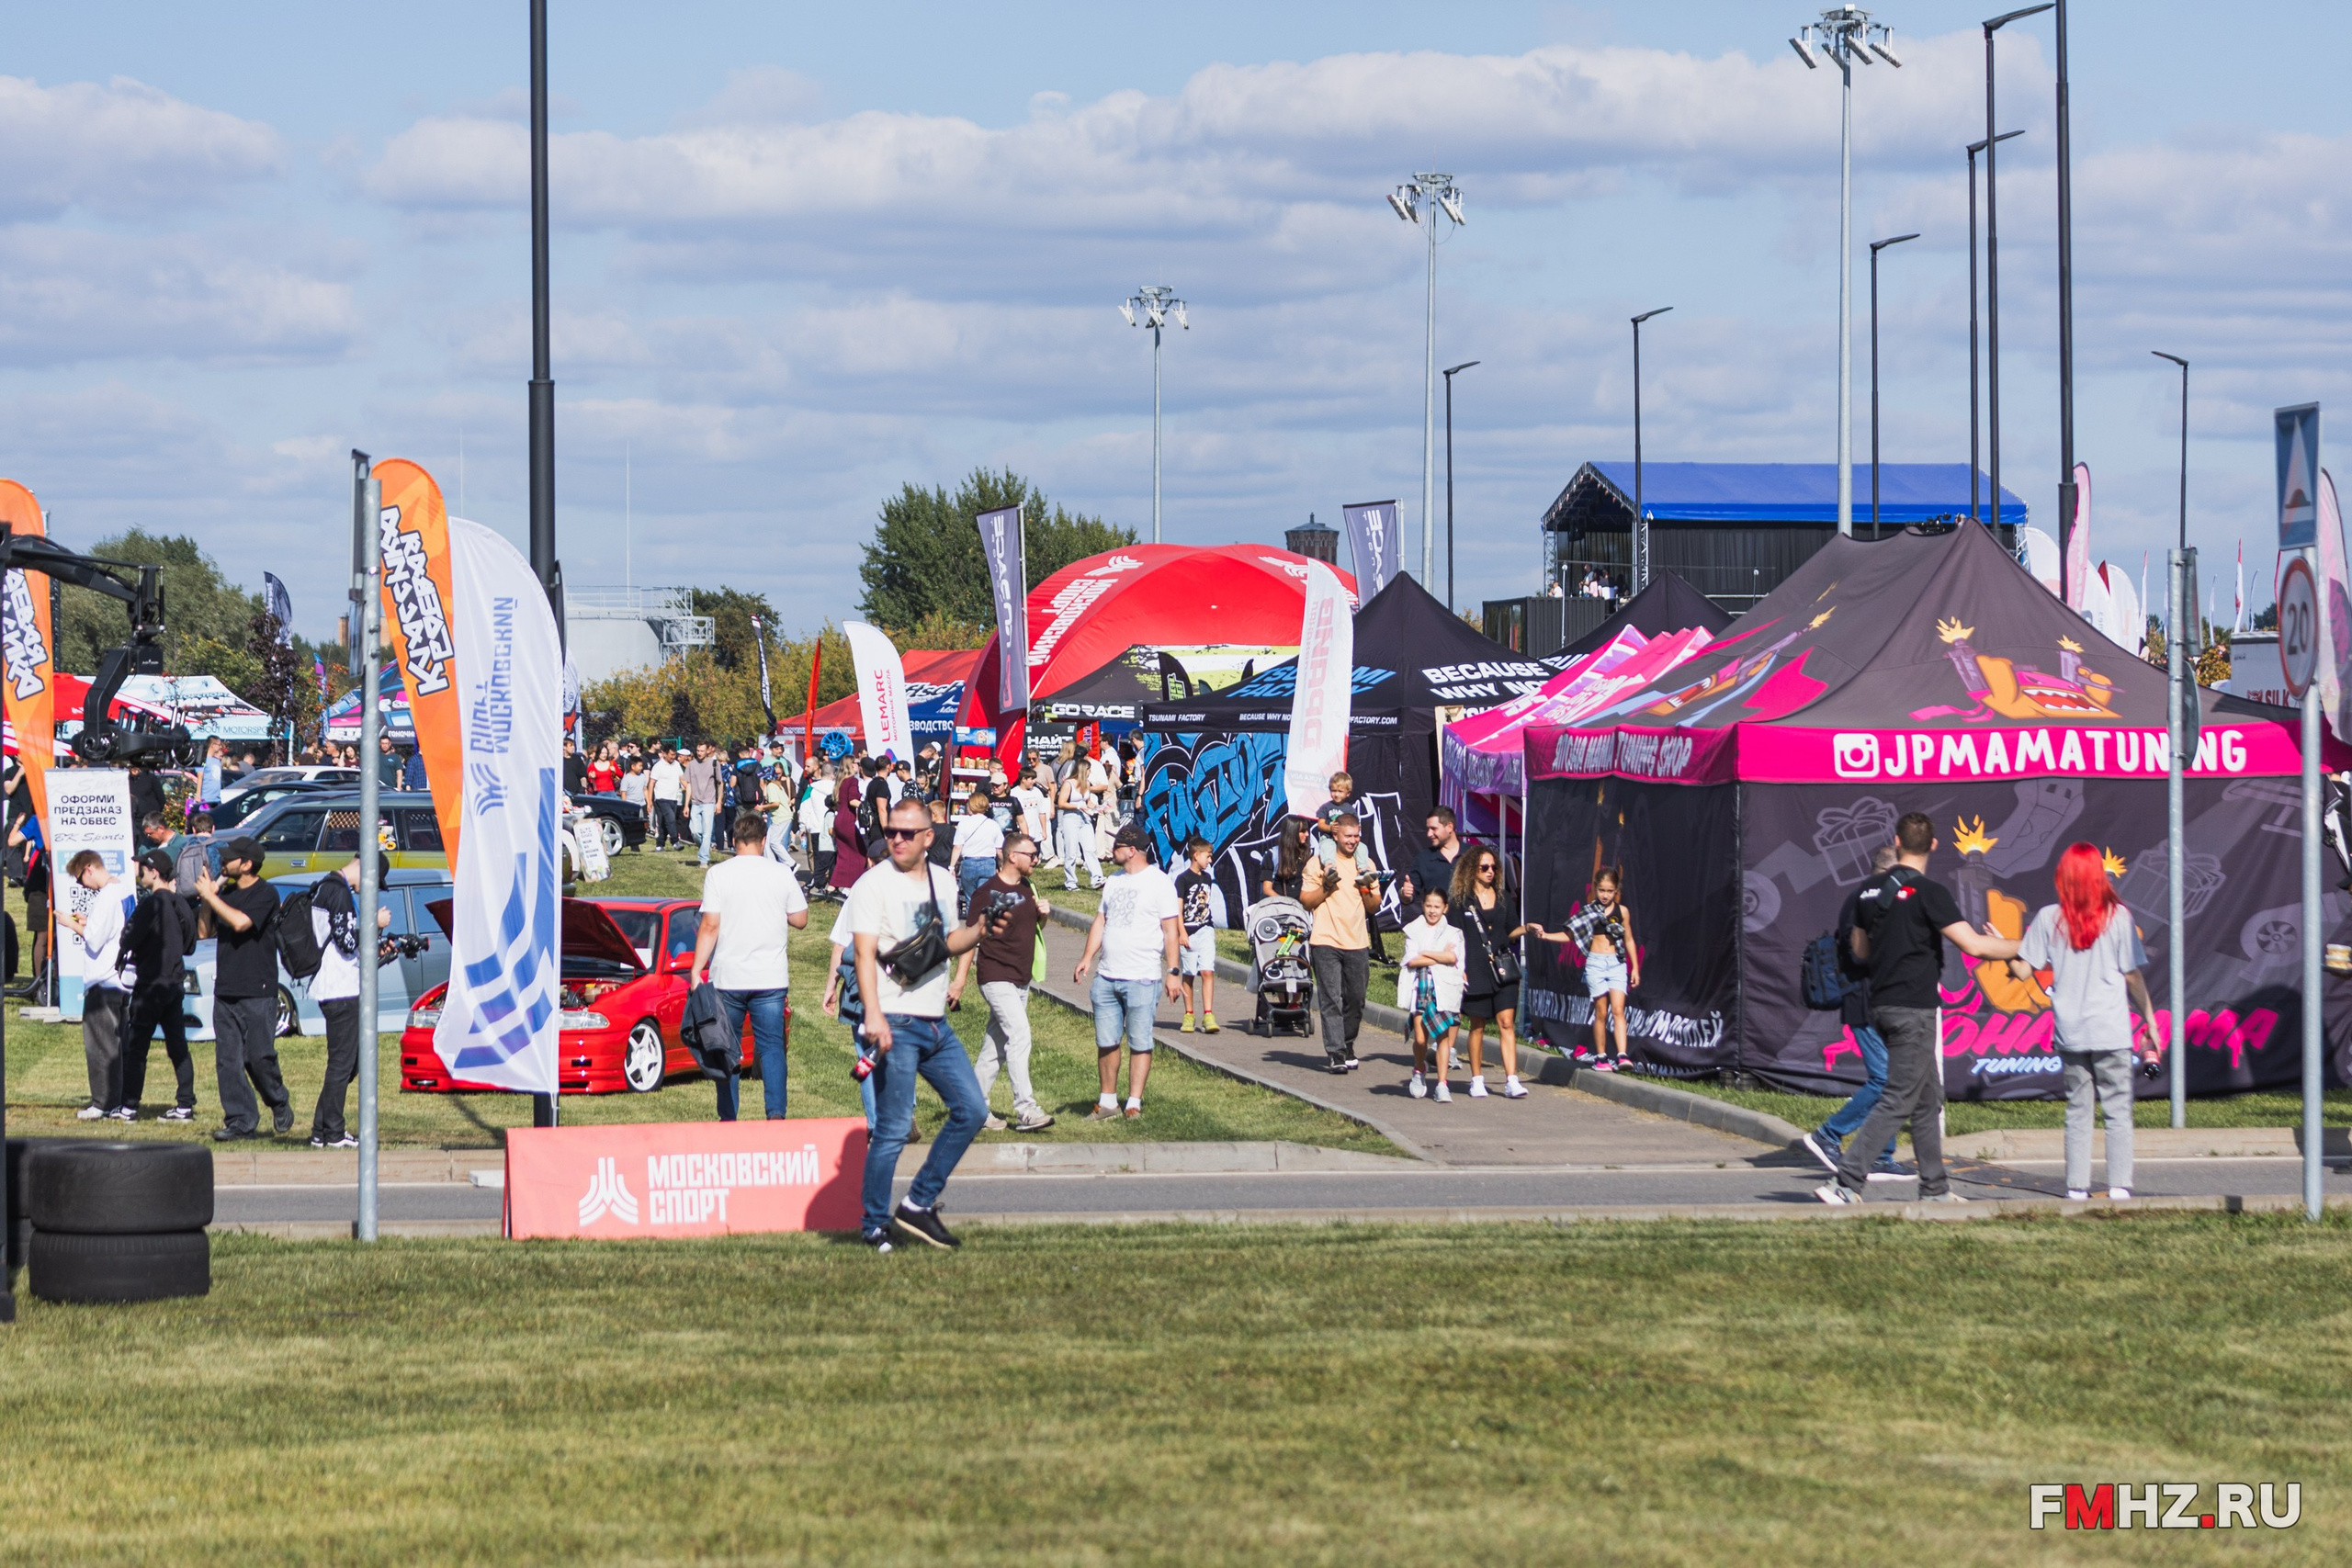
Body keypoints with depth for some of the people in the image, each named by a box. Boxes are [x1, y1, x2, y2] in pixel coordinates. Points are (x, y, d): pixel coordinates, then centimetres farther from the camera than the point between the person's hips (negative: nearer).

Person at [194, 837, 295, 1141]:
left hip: (257, 991, -7)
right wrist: (207, 899, 3)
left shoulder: (265, 894, -7)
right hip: (225, 989, 7)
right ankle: (240, 1121, 3)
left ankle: (279, 1103, 18)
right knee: (227, 1060, 0)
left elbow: (240, 922, -21)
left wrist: (210, 896, -14)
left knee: (259, 1057, -7)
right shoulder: (226, 893, 14)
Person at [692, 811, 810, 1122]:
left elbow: (710, 927, -9)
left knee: (727, 1049, 9)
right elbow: (800, 920, 7)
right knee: (771, 1046, 5)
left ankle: (728, 1118, 9)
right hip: (771, 978, 1)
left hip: (728, 977, -1)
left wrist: (696, 971, -5)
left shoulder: (718, 874, -5)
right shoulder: (782, 874, 0)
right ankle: (776, 1113, -8)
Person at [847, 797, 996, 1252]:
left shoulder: (944, 882, 13)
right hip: (895, 1025, -7)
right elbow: (865, 952, -16)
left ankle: (919, 1204, 13)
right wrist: (873, 1015, -27)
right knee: (893, 1129, -7)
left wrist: (979, 932, 4)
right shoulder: (874, 884, -8)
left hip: (936, 1023, 7)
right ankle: (874, 1226, 3)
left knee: (971, 1110, 6)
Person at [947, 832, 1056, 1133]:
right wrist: (959, 980, -17)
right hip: (997, 979, -8)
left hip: (1021, 980, 8)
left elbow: (1035, 926, 26)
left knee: (997, 1045, 11)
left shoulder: (1026, 889, 13)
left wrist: (1043, 913, 2)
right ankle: (1025, 1110, -20)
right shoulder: (986, 893, -11)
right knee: (1019, 1037, -18)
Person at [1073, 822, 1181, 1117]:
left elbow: (1171, 931, -6)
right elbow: (1101, 921, 20)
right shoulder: (1114, 881, 16)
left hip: (1142, 979, -6)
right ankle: (1108, 1101, 17)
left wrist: (1172, 972, -12)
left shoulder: (1159, 882, -4)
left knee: (1140, 1044, -2)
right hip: (1107, 978, 6)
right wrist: (1087, 957, 6)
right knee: (1106, 1043, 8)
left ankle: (1134, 1103, 3)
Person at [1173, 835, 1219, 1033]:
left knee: (1208, 972, -9)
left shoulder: (1206, 878, 11)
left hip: (1206, 930, 4)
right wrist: (1182, 933, -14)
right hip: (1188, 932, -4)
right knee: (1189, 975, 5)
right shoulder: (1183, 879, -7)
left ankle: (1208, 1015, -13)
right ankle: (1188, 1015, 15)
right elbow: (1178, 908, -9)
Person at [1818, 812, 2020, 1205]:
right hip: (1914, 1009, -8)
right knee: (1899, 1100, -6)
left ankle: (1935, 1188, 18)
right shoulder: (1928, 893, -13)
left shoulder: (1871, 890, 8)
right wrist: (2025, 948, -6)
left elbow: (1860, 949, 20)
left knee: (1928, 1099, 15)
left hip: (1881, 1005, 8)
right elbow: (1972, 944, -18)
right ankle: (1845, 1184, -13)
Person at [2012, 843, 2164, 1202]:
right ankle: (2119, 1185, -4)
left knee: (2077, 1110, 9)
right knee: (2119, 1110, 2)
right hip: (2112, 1031, -2)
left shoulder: (2049, 919, -1)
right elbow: (2133, 976, -1)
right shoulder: (2117, 917, -4)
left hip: (2070, 1033, 2)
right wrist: (2150, 1023, 8)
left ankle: (2077, 1186, 6)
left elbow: (2023, 971, 1)